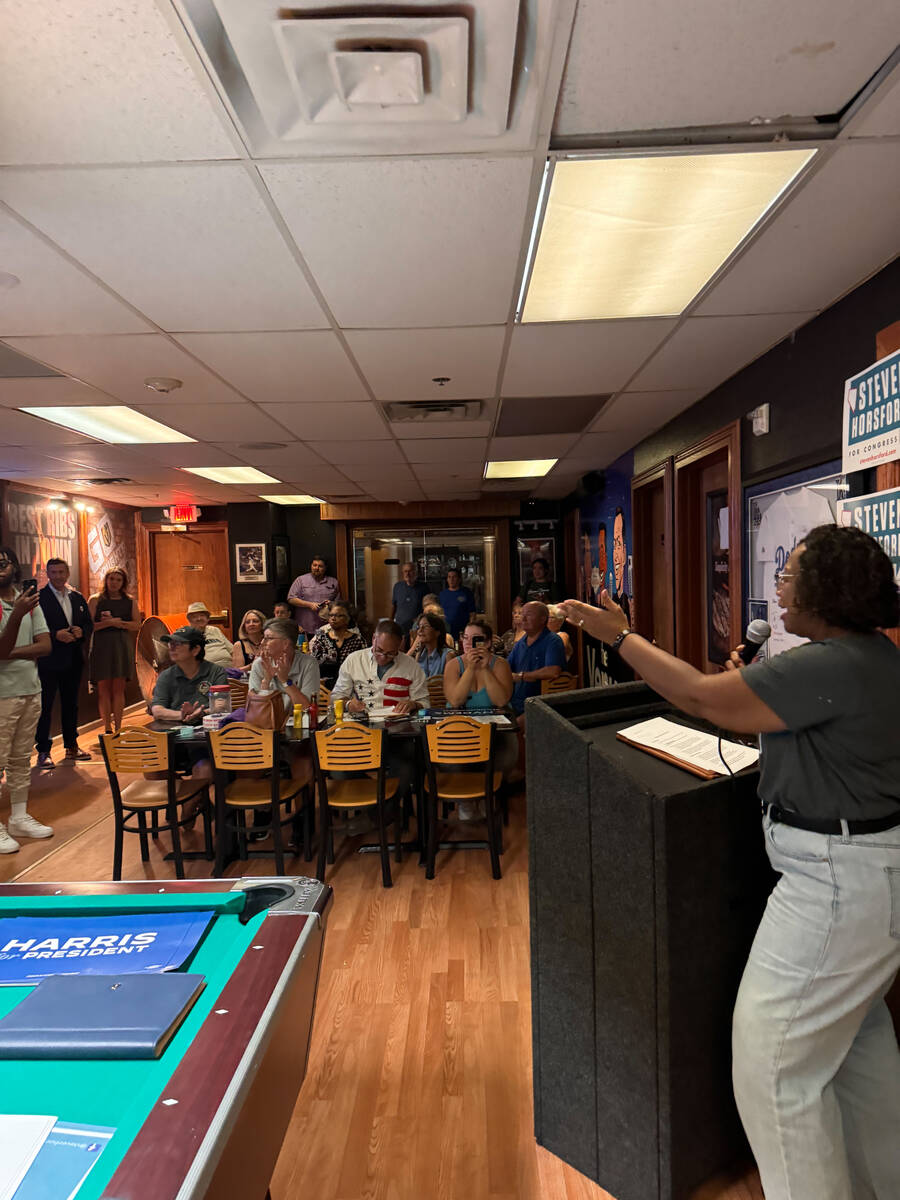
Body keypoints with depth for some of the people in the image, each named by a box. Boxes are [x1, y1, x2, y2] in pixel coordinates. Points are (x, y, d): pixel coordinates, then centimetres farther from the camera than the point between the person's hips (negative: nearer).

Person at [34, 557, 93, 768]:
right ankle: (43, 751, 8)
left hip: (73, 661, 6)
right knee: (45, 705, 0)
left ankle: (71, 746, 25)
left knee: (71, 704, 14)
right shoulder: (39, 597, -7)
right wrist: (56, 635, -23)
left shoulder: (78, 598, 11)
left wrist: (81, 632, -7)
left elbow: (89, 623, 14)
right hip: (48, 661, -6)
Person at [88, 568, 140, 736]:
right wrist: (111, 623, -13)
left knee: (118, 689, 1)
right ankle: (107, 729, 5)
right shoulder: (95, 600, 5)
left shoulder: (129, 601, 10)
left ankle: (118, 728, 5)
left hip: (122, 646, 1)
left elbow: (137, 625, 4)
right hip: (101, 646, -1)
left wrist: (119, 623, -9)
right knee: (104, 689, -1)